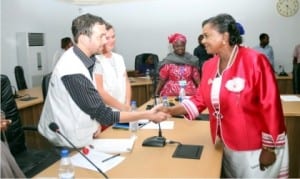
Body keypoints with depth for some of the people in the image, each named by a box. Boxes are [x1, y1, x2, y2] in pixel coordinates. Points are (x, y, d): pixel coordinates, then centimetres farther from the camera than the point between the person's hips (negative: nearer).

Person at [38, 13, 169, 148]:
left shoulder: (80, 59, -1)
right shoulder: (73, 72, -30)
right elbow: (104, 115, -25)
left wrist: (96, 121, -9)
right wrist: (147, 115, -23)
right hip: (69, 142, -7)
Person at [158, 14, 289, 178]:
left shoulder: (255, 61, -19)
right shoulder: (209, 66, 1)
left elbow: (271, 106, -17)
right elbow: (200, 100, 5)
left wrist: (269, 148, -14)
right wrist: (170, 110, -7)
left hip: (256, 149, -6)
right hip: (227, 146, 6)